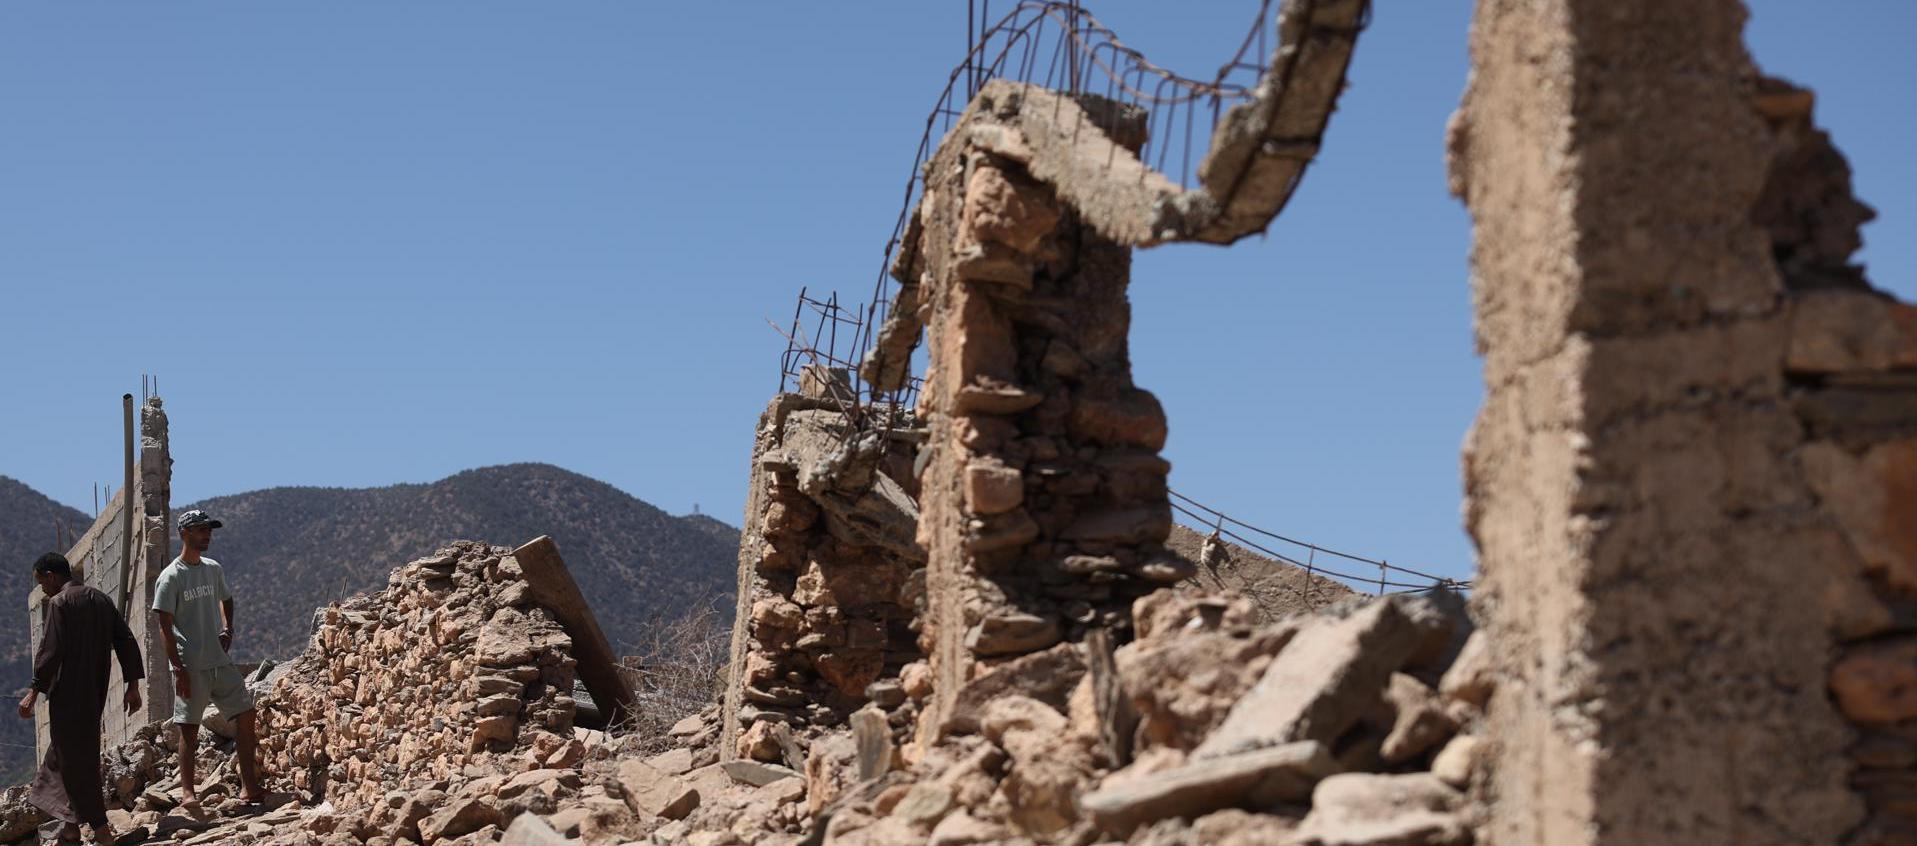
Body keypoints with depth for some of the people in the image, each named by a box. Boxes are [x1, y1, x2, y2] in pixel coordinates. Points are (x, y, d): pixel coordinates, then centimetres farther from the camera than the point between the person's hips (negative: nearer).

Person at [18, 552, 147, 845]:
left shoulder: (59, 602, -9)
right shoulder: (101, 600, 13)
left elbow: (50, 651, -17)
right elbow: (127, 642, 9)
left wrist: (34, 691, -15)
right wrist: (132, 685, 11)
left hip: (67, 694, -7)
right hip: (95, 694, 8)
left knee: (74, 758, -2)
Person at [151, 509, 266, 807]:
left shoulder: (213, 569, 10)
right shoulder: (171, 577, -10)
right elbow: (165, 627, -12)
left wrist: (227, 628, 9)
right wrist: (178, 669, -17)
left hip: (220, 660, 6)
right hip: (191, 666, -6)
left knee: (246, 716, 2)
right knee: (189, 729, 0)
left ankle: (249, 787, 7)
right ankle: (187, 792, 7)